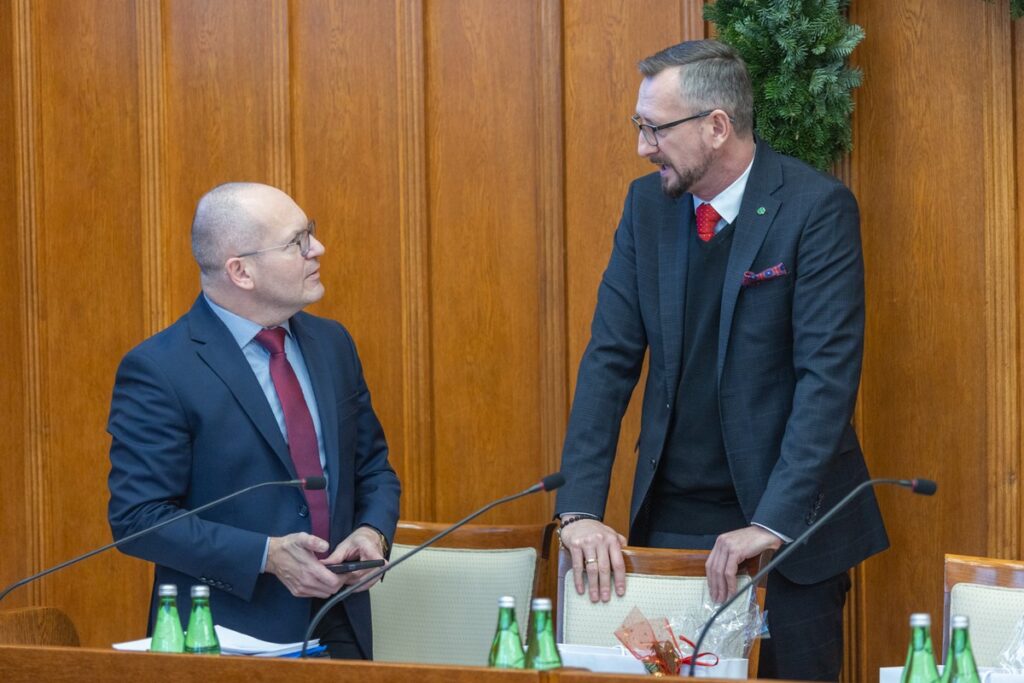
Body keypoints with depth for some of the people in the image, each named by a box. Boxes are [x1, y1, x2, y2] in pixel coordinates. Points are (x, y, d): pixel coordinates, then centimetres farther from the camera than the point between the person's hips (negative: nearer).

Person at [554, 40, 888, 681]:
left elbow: (829, 373, -18)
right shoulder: (648, 204, 3)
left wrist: (773, 523, -25)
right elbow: (610, 359, 1)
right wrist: (581, 509, -9)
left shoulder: (817, 207, -12)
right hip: (670, 520, 4)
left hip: (789, 523, -4)